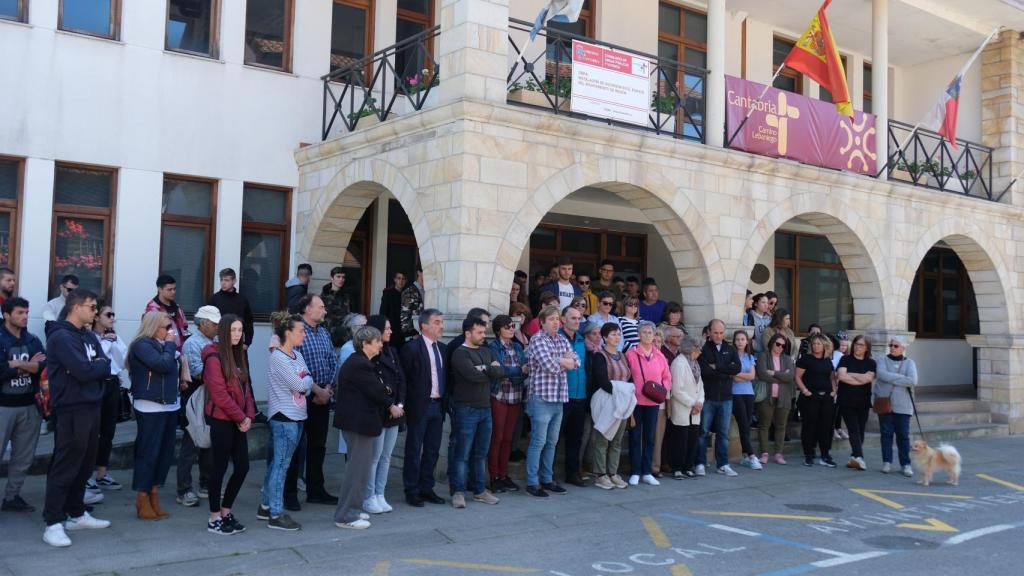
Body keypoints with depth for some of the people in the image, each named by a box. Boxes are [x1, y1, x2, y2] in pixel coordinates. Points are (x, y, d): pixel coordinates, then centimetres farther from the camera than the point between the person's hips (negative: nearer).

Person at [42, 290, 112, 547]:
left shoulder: (89, 335, 14)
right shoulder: (61, 337, -13)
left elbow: (105, 367, 9)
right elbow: (84, 371, -22)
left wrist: (97, 365, -11)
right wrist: (100, 365, -3)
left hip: (91, 407, 9)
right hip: (71, 410, -8)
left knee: (85, 464, 15)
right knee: (65, 466, -5)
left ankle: (77, 514, 26)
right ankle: (53, 523, 0)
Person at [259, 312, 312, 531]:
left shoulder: (297, 355, 12)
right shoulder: (277, 358, -15)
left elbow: (307, 384, 11)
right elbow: (299, 385, -17)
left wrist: (305, 382, -9)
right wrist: (307, 380, 3)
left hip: (296, 416, 9)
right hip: (283, 417, -9)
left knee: (278, 463, 15)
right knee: (281, 464, -2)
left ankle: (266, 506, 26)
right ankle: (276, 515, 5)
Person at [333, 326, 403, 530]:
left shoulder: (360, 362, 15)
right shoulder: (360, 364, -19)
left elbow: (375, 388, 12)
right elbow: (374, 390, -16)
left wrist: (390, 404, 2)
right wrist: (391, 406, -2)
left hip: (357, 420, 11)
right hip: (359, 421, -11)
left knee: (358, 465, 18)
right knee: (359, 465, -4)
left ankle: (350, 510, 28)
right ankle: (346, 516, 3)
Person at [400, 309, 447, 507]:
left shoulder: (442, 348, 10)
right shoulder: (412, 348, -11)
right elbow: (403, 378, -10)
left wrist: (445, 401, 9)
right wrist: (407, 403, -11)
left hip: (437, 405, 7)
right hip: (419, 406, -6)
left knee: (432, 450, 13)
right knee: (414, 450, 4)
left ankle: (426, 489, 24)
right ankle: (412, 491, 13)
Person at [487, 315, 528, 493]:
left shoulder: (517, 346, 13)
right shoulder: (493, 347, -4)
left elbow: (525, 368, 4)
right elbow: (499, 369, -16)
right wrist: (520, 370, -18)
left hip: (516, 397, 5)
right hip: (499, 396, -5)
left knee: (508, 438, 9)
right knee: (497, 437, -1)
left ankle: (503, 475, 16)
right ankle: (494, 477, 6)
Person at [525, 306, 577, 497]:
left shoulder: (562, 340, 14)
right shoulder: (537, 339, -9)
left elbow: (576, 362, 7)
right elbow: (549, 366, -20)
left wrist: (558, 361, -8)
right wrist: (565, 361, -2)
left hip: (559, 398, 7)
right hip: (542, 398, -7)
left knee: (552, 442, 13)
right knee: (538, 442, -3)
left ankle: (547, 479, 22)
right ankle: (532, 483, 4)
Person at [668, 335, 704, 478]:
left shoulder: (695, 363, 11)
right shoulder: (679, 363, -15)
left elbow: (700, 384, 12)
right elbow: (677, 390, -18)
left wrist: (700, 402, -4)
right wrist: (692, 404, -12)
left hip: (694, 411, 7)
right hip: (681, 411, -7)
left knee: (693, 439, 8)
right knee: (680, 440, -1)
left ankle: (688, 467, 18)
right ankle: (677, 470, 7)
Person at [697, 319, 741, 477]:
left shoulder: (730, 350, 10)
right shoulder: (703, 350, -3)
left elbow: (738, 368, -6)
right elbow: (705, 371, -17)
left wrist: (717, 367, -12)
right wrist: (727, 372, -8)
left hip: (726, 398, 3)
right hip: (707, 397, -3)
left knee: (723, 433, 8)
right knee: (703, 431, 1)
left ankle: (723, 464, 16)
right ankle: (700, 464, 10)